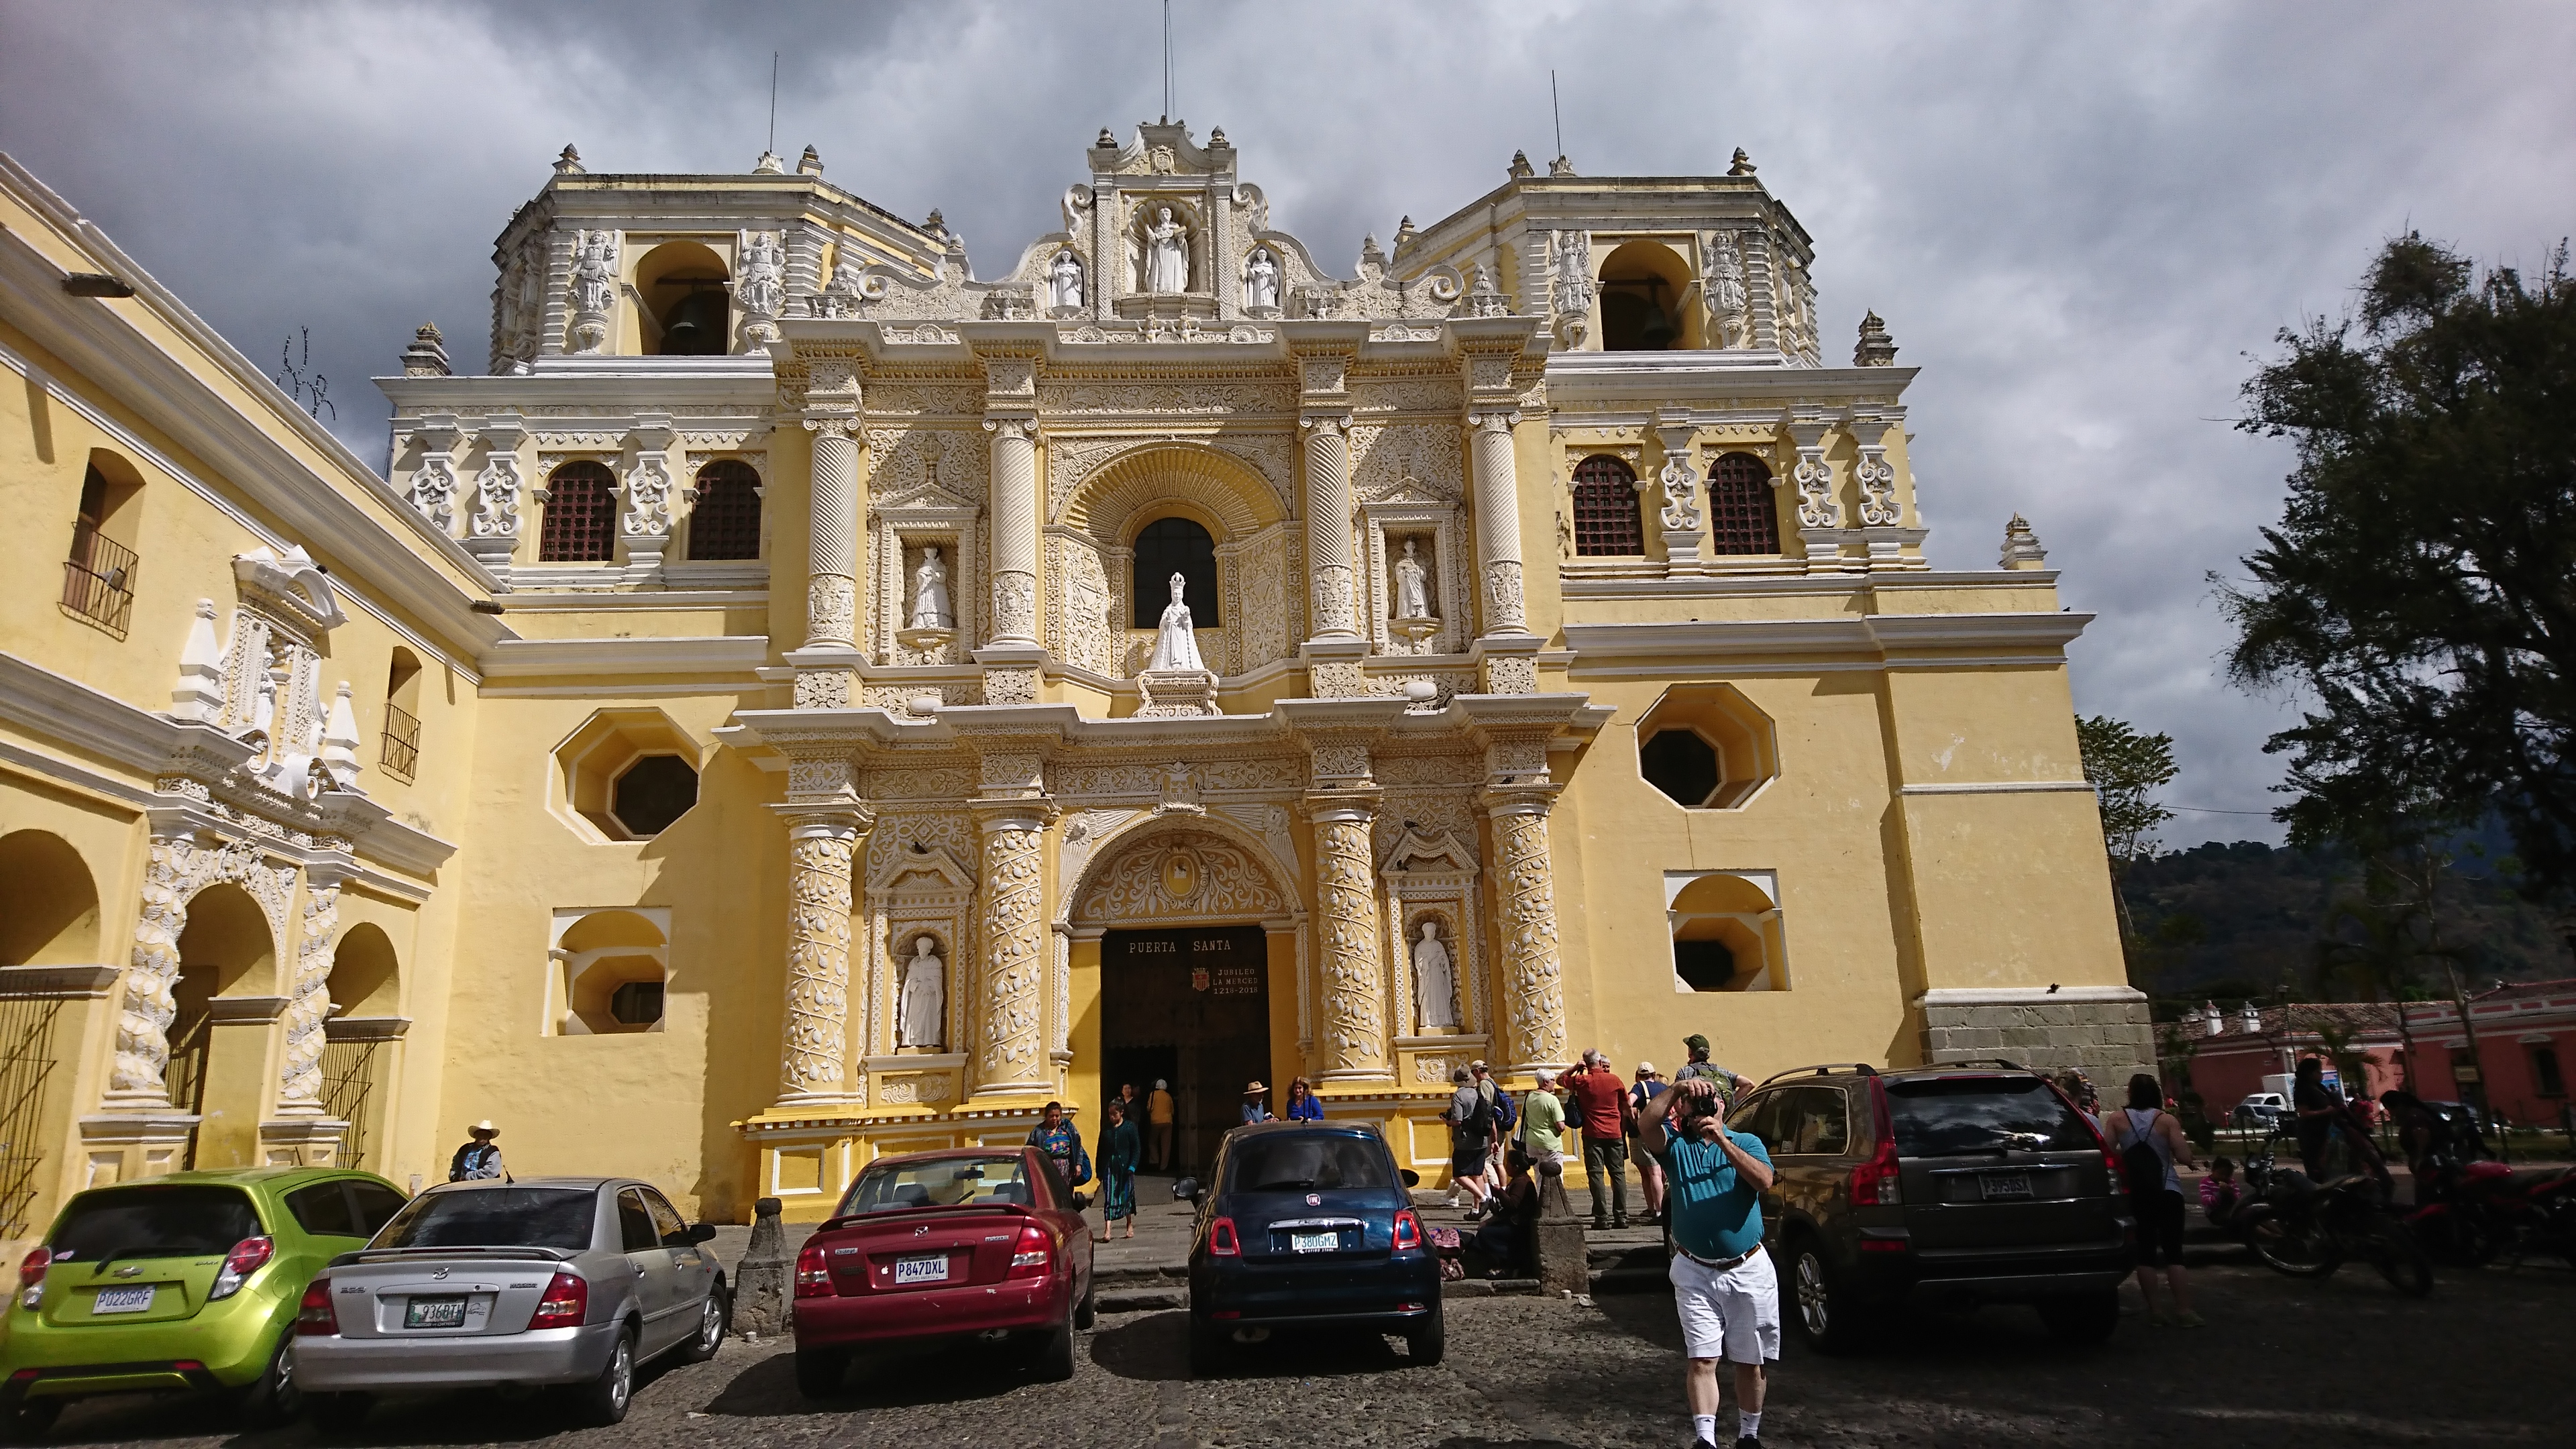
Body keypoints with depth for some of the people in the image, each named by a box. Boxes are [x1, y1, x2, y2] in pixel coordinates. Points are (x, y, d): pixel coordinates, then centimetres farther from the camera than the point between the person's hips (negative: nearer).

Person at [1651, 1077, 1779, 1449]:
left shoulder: (1746, 1142, 2)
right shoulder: (1676, 1144, 3)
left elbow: (1764, 1182, -18)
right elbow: (1647, 1127, -19)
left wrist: (1722, 1140, -25)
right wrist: (1676, 1089, -27)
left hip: (1748, 1271, 0)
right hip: (1695, 1272, 0)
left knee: (1750, 1362, 11)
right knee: (1702, 1360, -6)